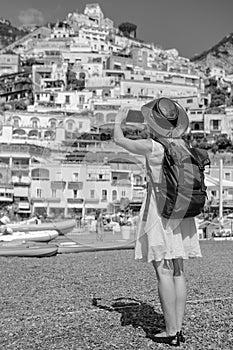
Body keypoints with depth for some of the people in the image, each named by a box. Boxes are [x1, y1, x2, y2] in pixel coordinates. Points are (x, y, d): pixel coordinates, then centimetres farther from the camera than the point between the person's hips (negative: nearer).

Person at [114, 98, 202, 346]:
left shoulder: (151, 147, -13)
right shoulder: (181, 144, 5)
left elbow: (119, 140, 2)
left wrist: (118, 121, 21)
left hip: (159, 211, -7)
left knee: (164, 272, -2)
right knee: (178, 271, 9)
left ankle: (171, 332, 3)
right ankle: (178, 328, 16)